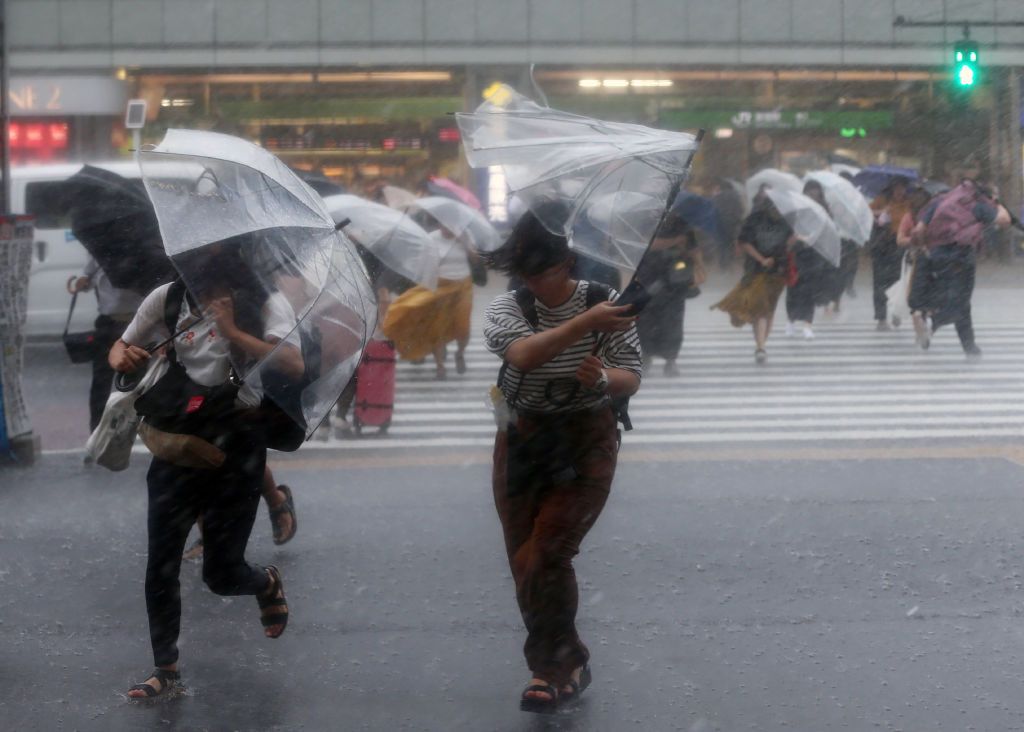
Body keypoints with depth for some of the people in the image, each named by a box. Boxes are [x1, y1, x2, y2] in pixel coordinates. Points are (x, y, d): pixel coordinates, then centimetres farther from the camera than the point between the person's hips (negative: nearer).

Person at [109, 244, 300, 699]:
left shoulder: (265, 304, -6)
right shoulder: (169, 298, 2)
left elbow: (294, 367, -21)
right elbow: (122, 347, 12)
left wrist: (232, 330, -27)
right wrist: (121, 358, -12)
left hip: (236, 450, -3)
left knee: (221, 573, 3)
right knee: (161, 568, 2)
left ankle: (268, 584, 39)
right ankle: (165, 671, 18)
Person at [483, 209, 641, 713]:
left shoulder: (604, 303, -9)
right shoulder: (508, 307, -9)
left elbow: (631, 379, -8)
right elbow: (523, 353, -31)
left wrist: (604, 378, -31)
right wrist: (584, 323, -42)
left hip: (586, 445, -3)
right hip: (522, 442, 3)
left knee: (545, 557, -14)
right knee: (524, 562, 7)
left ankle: (553, 668, 4)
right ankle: (566, 668, 24)